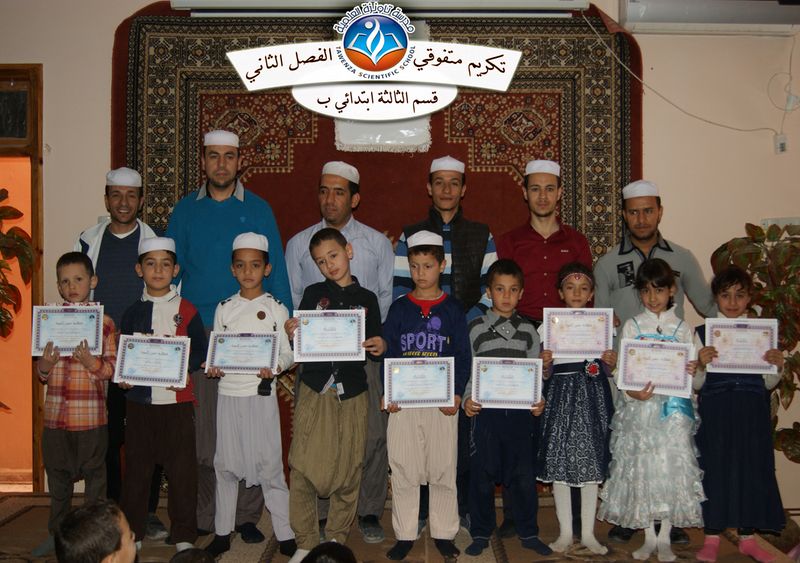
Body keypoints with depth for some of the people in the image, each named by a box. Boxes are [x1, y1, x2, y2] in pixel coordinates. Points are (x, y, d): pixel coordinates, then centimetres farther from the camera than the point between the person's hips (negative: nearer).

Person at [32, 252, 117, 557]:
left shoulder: (104, 322, -5)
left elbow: (113, 368, -6)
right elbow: (41, 374, 10)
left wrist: (91, 362, -25)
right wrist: (44, 366, -12)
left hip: (91, 416, -4)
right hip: (56, 415, 4)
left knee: (94, 476, 8)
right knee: (57, 476, 16)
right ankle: (57, 532, 32)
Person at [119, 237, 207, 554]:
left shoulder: (186, 310, 2)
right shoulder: (132, 313, 8)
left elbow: (201, 352, 2)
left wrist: (184, 368, -16)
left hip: (177, 400, -2)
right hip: (139, 399, 2)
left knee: (182, 468, 1)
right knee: (136, 468, 9)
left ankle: (184, 536, 14)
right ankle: (132, 533, 23)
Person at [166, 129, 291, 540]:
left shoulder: (258, 210, 6)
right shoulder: (185, 211, 10)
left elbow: (276, 273, 5)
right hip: (197, 332, 1)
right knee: (201, 428, 2)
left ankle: (246, 514, 10)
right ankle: (204, 515, 14)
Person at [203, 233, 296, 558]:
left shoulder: (275, 309, 1)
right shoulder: (224, 308, 8)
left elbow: (287, 353, 0)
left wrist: (275, 366, -20)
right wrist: (212, 367, -10)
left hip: (261, 393, -3)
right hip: (228, 392, 3)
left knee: (269, 462, -1)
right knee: (225, 463, 8)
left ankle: (285, 533, 9)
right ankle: (222, 532, 21)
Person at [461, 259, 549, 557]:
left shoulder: (528, 330, 8)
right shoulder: (476, 328, 2)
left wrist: (539, 401, -5)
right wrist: (466, 399, -12)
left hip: (521, 412, 2)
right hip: (486, 411, -1)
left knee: (524, 475, 7)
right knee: (482, 474, 5)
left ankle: (529, 533, 22)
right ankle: (481, 533, 20)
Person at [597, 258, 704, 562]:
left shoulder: (682, 328, 6)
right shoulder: (632, 326, 4)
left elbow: (687, 372, 7)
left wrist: (693, 371, -16)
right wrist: (632, 393, -18)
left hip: (673, 406, 0)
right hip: (639, 404, 0)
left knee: (672, 467, -2)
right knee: (641, 468, 2)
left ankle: (665, 538, 12)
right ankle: (649, 537, 16)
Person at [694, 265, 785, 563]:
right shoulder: (703, 333, 0)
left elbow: (768, 383, 9)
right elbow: (696, 384, -1)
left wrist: (777, 366, -11)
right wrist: (701, 364, -20)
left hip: (752, 413, 2)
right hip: (714, 412, -2)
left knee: (752, 469, 7)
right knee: (713, 468, 2)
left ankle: (748, 538, 22)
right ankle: (712, 538, 16)